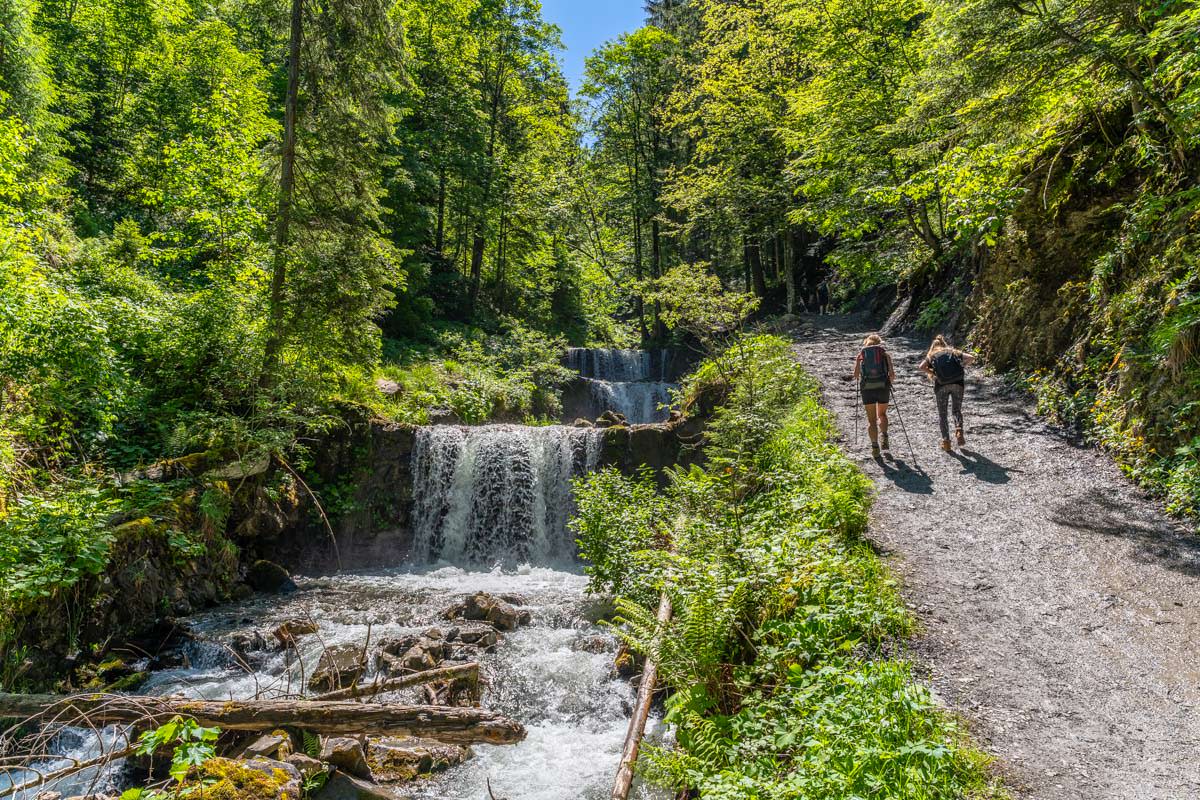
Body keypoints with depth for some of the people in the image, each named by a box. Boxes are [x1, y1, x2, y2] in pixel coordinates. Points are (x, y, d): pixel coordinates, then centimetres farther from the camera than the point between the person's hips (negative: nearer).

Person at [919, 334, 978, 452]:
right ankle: (959, 430, -9)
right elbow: (971, 358, 8)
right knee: (957, 410, 18)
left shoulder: (931, 355, 18)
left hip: (941, 385, -1)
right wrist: (961, 367, 11)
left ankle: (946, 442, 5)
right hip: (958, 383, 1)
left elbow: (921, 367, 0)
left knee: (942, 413, 10)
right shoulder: (954, 352, 23)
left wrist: (932, 373, 9)